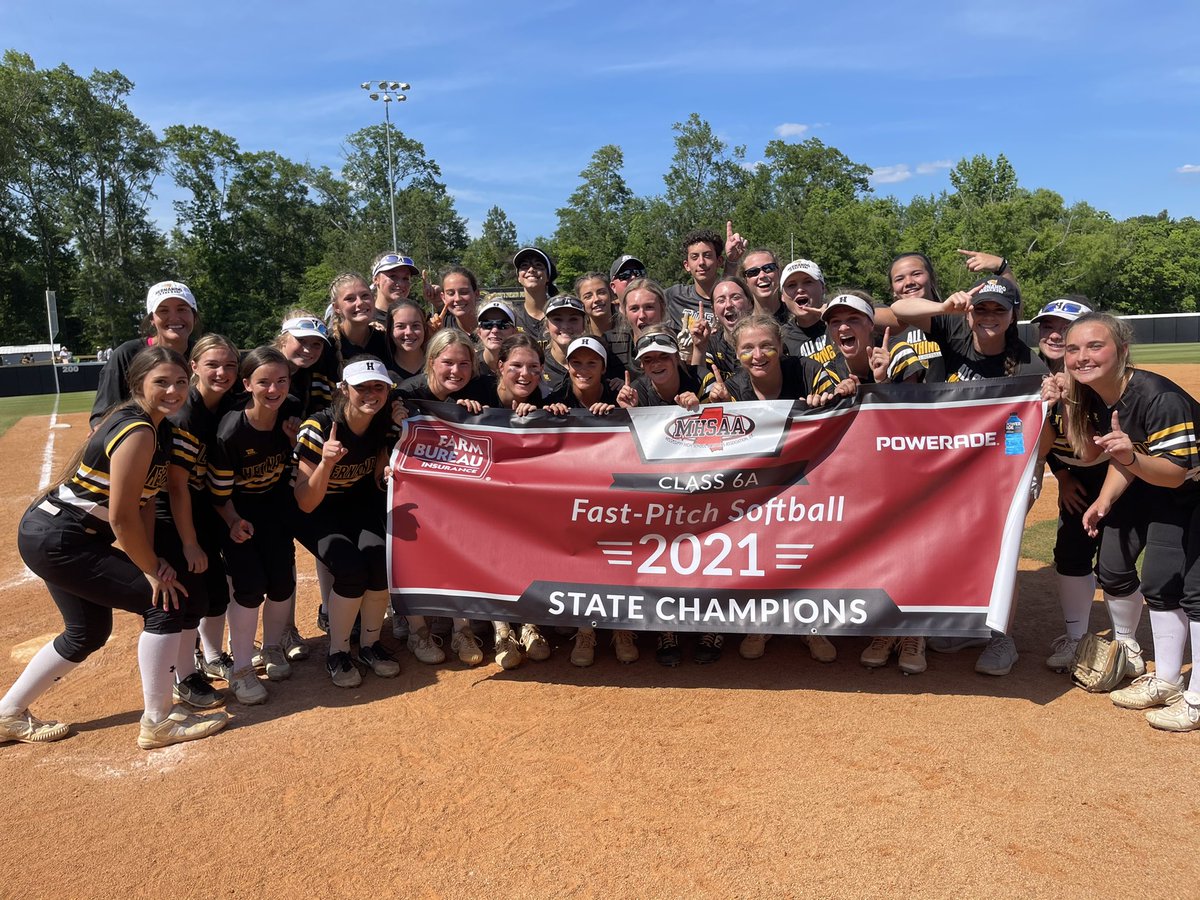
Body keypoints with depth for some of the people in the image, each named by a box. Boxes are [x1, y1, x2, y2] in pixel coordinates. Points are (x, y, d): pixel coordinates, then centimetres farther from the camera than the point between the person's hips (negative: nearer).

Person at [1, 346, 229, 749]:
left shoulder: (158, 428, 7)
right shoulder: (137, 432, -23)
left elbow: (142, 501, 6)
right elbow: (122, 516, -23)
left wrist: (150, 558, -3)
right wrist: (153, 570, -14)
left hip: (53, 536, 10)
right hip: (58, 541, -10)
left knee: (89, 632, 23)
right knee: (168, 601, -9)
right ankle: (157, 723, 2)